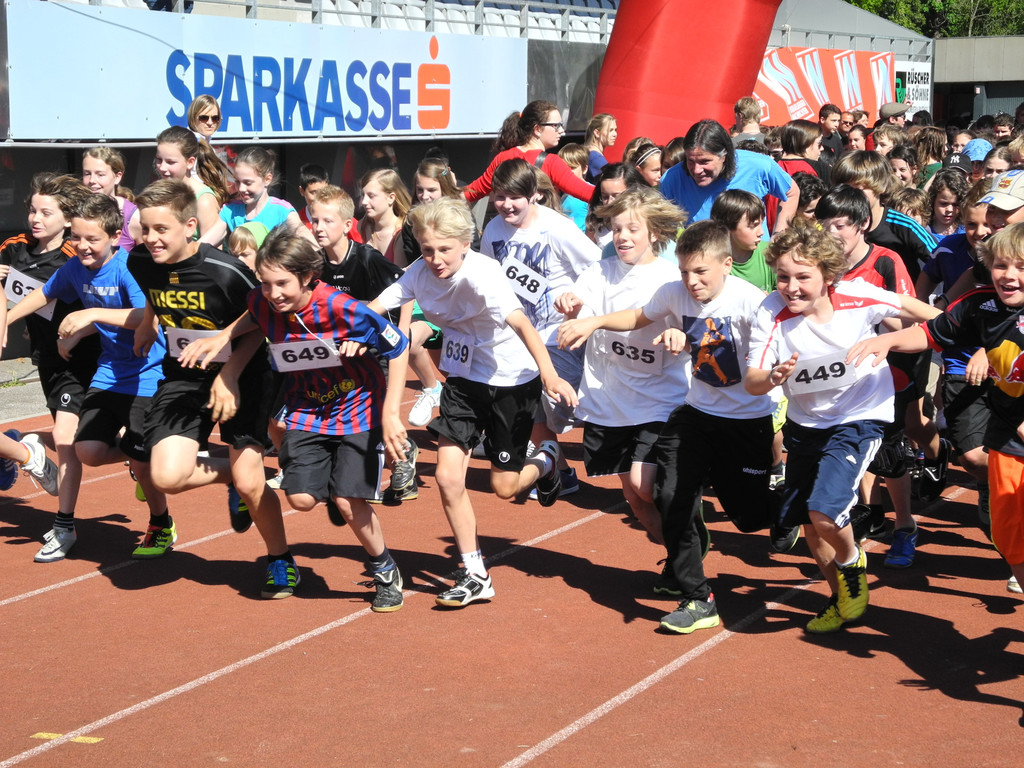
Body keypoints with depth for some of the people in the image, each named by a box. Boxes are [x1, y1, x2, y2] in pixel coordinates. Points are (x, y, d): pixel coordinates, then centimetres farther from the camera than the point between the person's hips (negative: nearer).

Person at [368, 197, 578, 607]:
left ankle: (545, 459, 38)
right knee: (448, 476, -5)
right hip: (464, 378, 5)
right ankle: (475, 575, 9)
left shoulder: (481, 274, -30)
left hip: (511, 379, -5)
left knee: (504, 486, 2)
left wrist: (549, 375, -51)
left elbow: (520, 323, -40)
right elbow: (375, 308, -14)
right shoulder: (420, 273, -12)